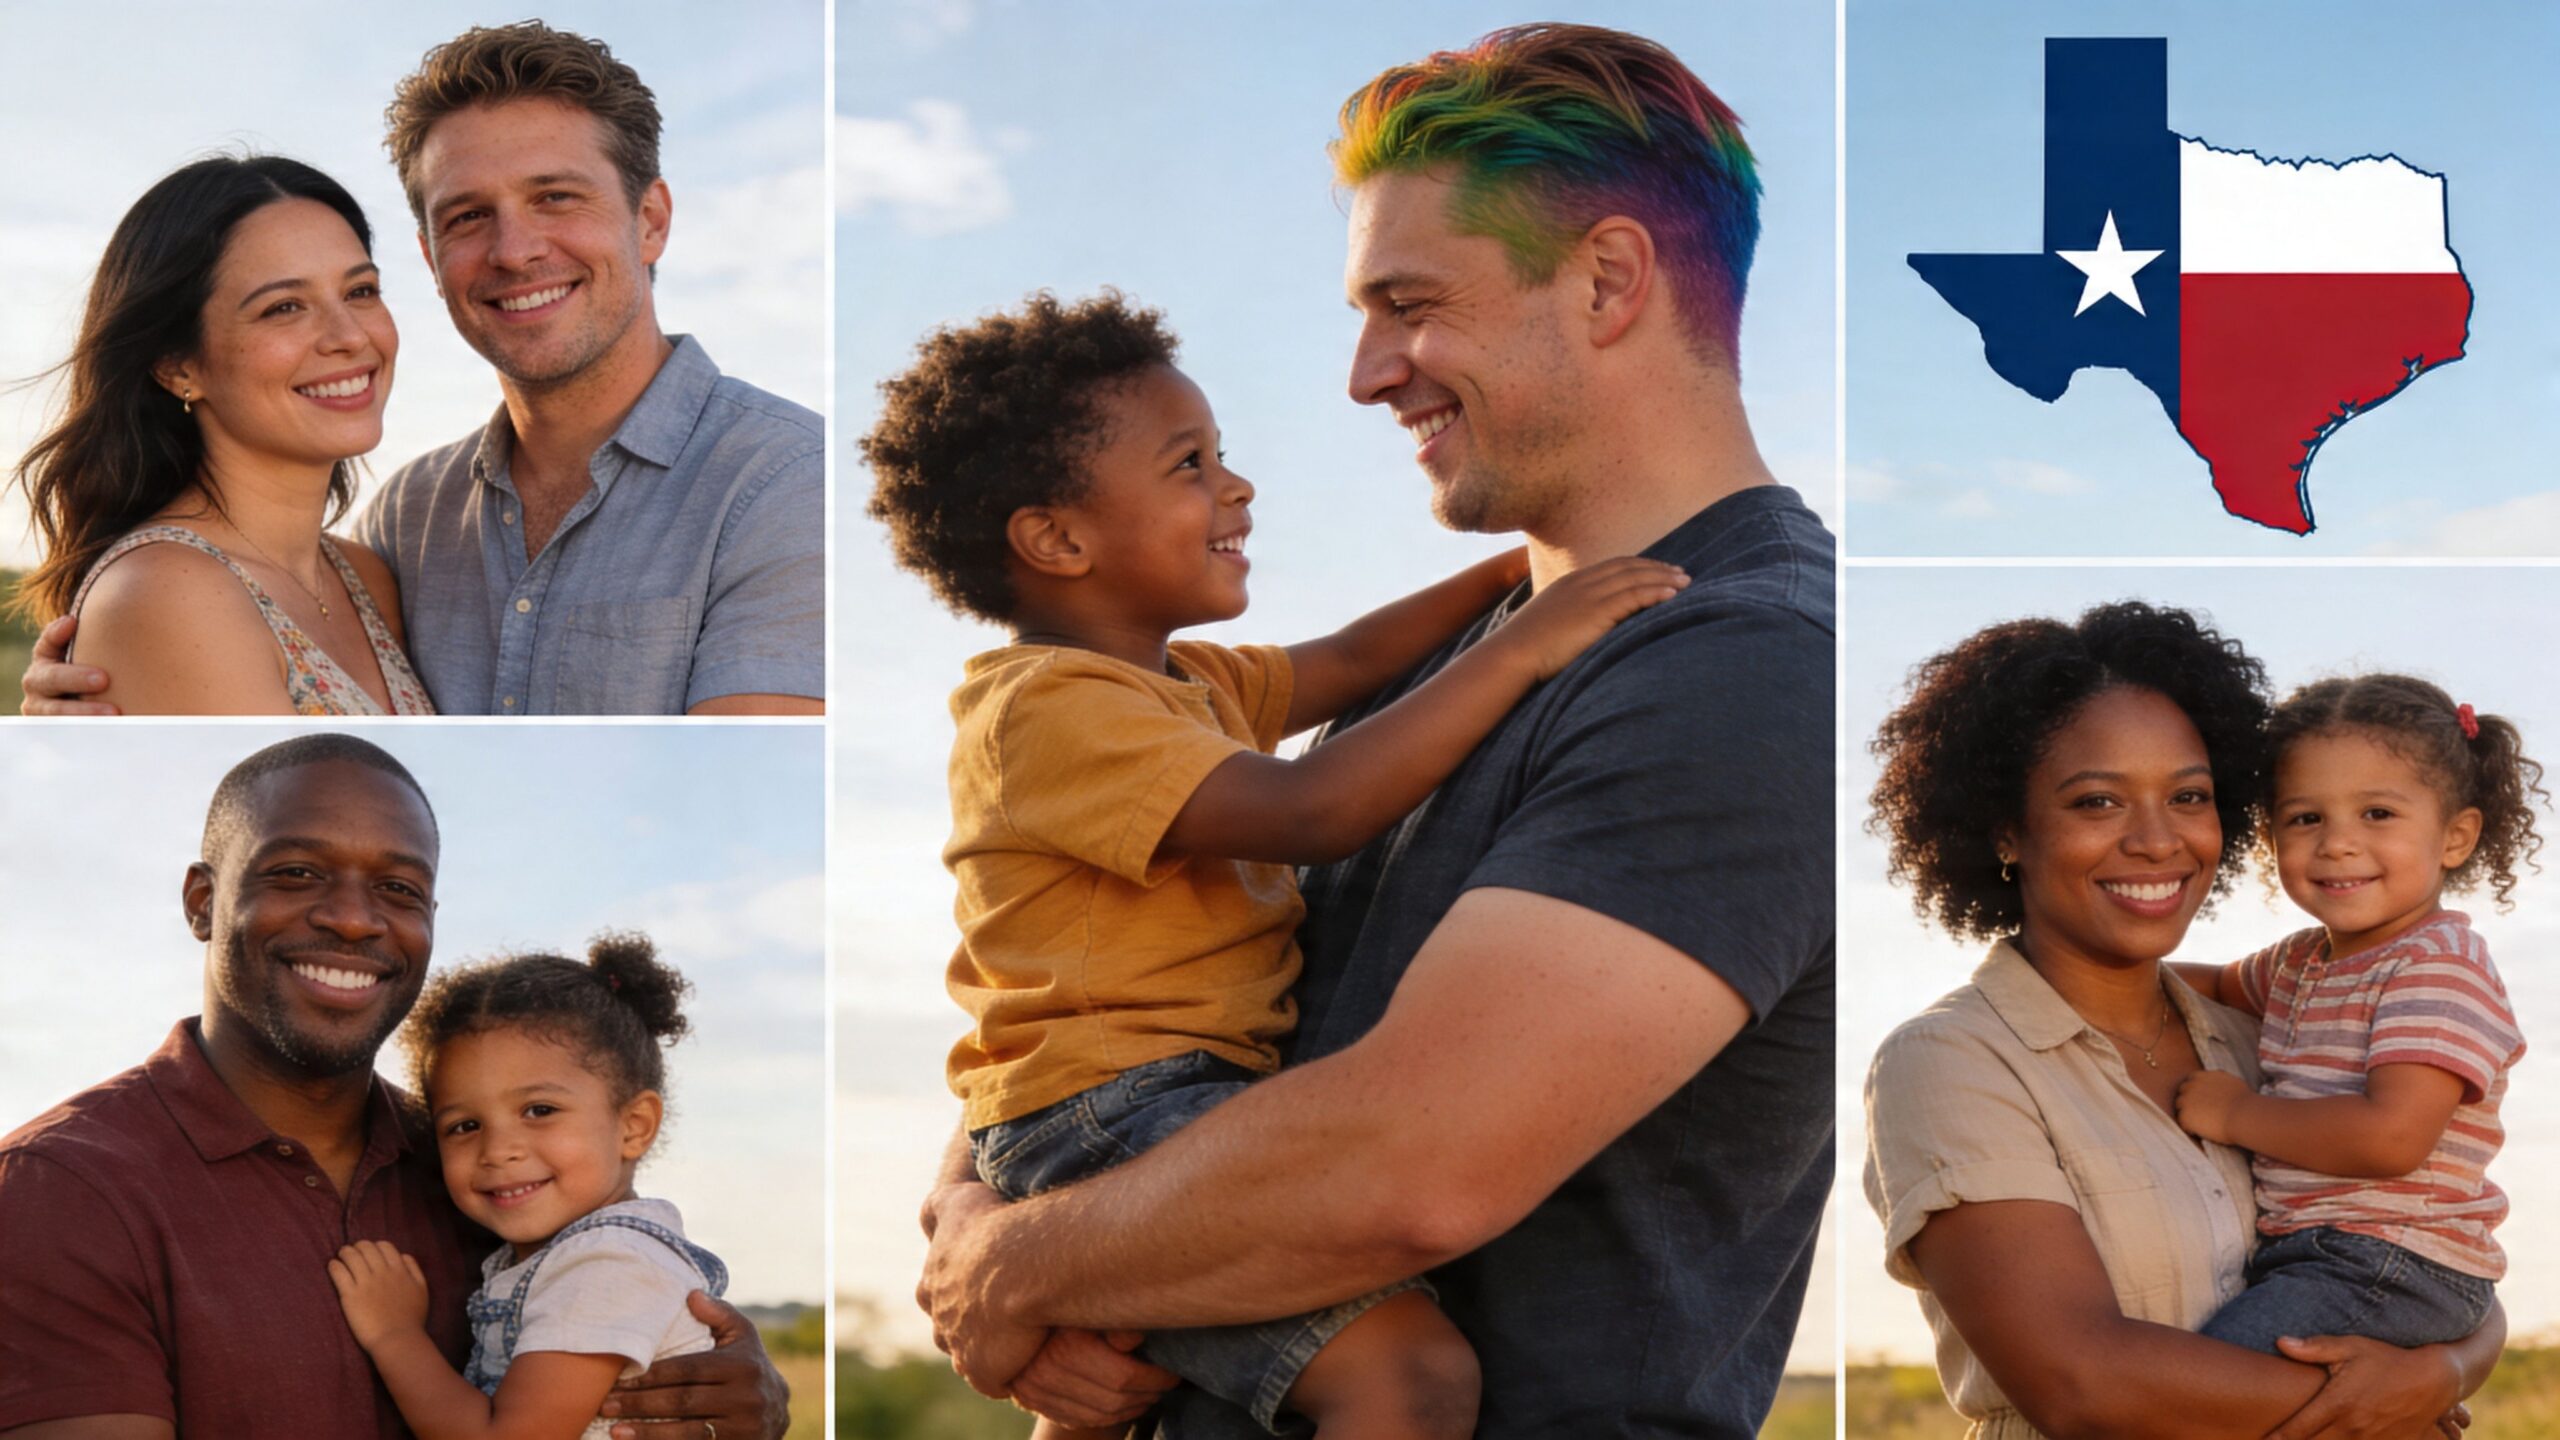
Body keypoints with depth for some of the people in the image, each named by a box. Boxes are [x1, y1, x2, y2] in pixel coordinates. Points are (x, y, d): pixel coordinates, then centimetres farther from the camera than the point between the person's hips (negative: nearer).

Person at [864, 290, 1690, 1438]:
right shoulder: (1051, 709, -17)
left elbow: (1345, 666, 27)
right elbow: (1310, 812, -26)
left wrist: (1517, 568, 16)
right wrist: (1521, 646, -23)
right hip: (1109, 1120, -11)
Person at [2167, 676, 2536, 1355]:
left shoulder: (2441, 967, -11)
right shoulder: (2303, 961, 17)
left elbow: (2392, 1136, -23)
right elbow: (2223, 986, 41)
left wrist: (2235, 1113, -10)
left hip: (2395, 1270, -10)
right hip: (2297, 1258, 10)